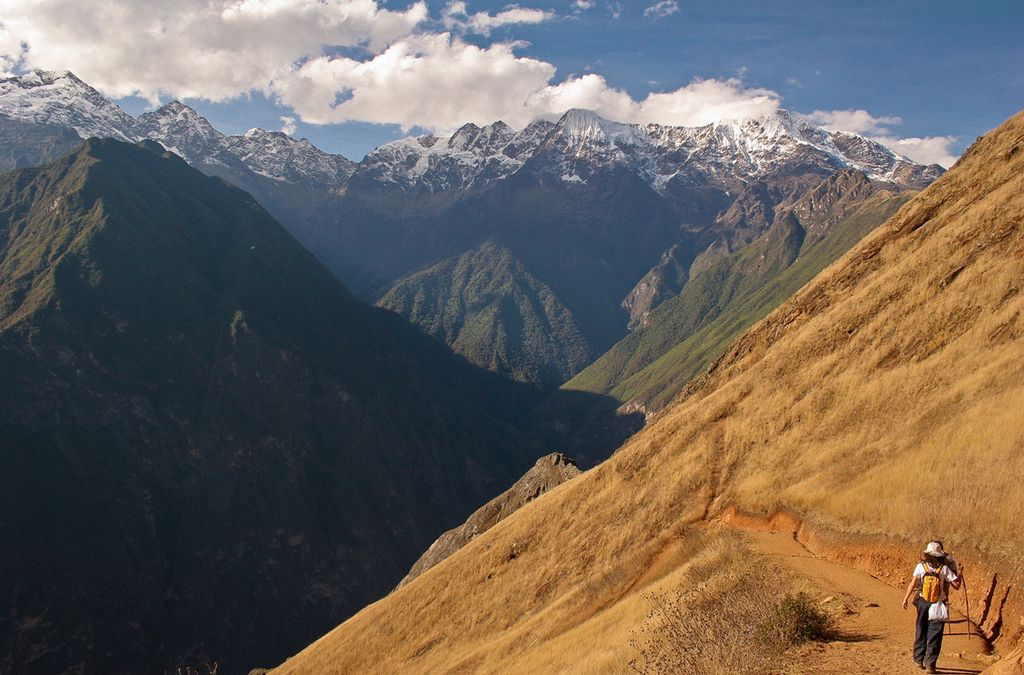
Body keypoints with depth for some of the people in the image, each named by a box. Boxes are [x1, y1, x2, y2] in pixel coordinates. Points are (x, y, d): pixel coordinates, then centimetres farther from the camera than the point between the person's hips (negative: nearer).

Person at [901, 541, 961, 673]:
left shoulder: (921, 566, -5)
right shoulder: (944, 568, -7)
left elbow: (913, 584, -9)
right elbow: (956, 585, -5)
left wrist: (906, 598, -2)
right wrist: (958, 576, 14)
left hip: (923, 604, 2)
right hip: (938, 606, -2)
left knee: (921, 632, 17)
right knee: (934, 637, 3)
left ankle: (919, 659, 26)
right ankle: (930, 663, 0)